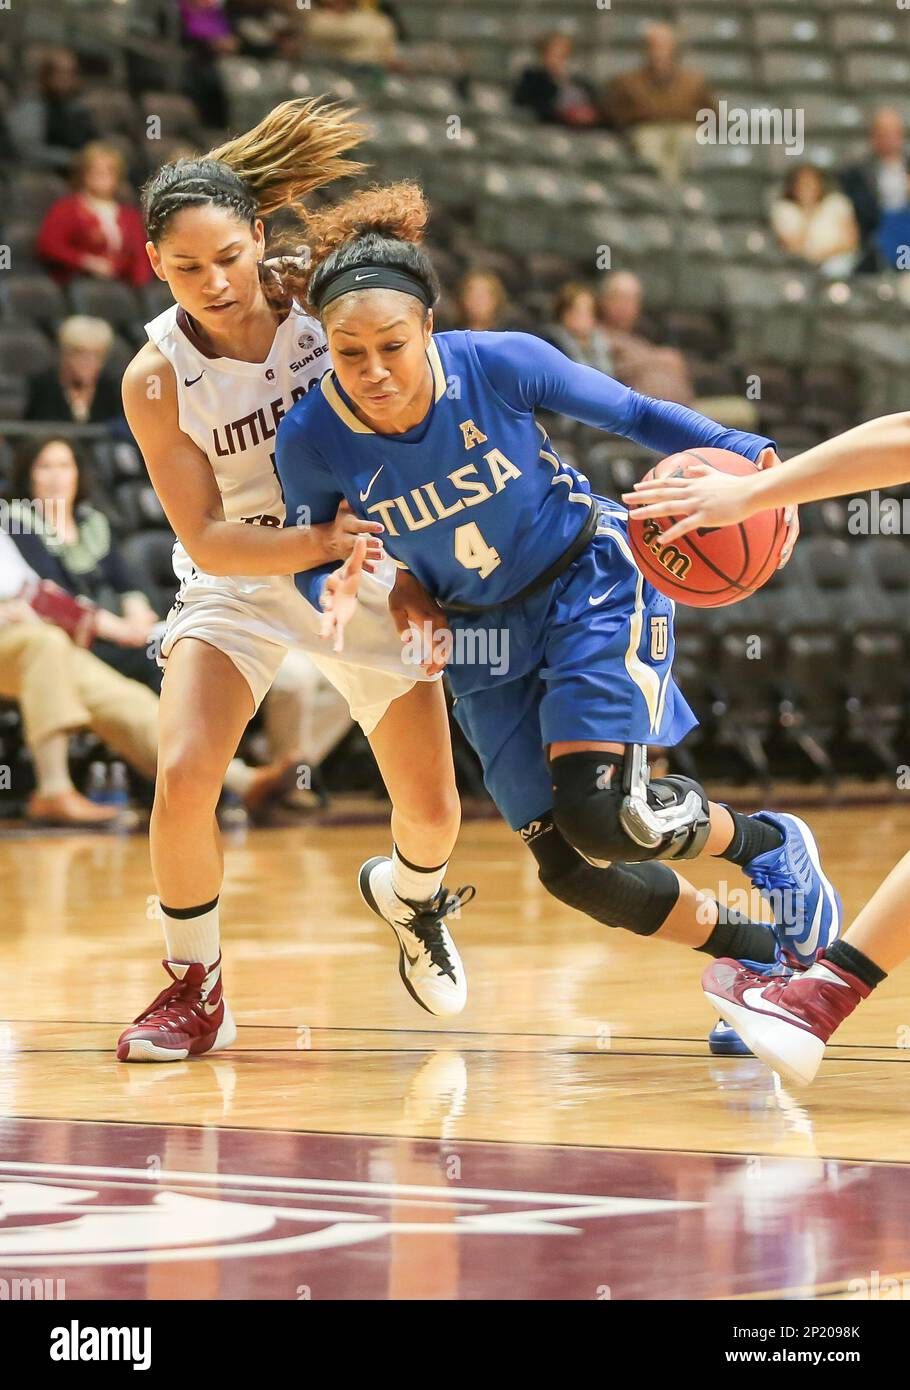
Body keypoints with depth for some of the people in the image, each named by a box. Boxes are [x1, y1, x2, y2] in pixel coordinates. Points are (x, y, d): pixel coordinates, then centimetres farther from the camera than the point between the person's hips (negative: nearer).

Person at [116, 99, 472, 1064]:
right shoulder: (156, 378, -20)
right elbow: (207, 540, -20)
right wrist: (319, 542, -36)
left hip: (367, 566, 1)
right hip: (236, 581, -1)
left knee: (434, 811, 1)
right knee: (183, 775, -24)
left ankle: (409, 894, 39)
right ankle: (194, 988, -1)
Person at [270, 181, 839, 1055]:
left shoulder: (502, 364, -25)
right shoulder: (312, 440, -20)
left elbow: (634, 415, -10)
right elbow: (309, 561, -3)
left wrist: (746, 457, -24)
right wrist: (341, 589, -26)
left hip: (592, 586, -3)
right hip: (482, 635, 3)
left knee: (602, 814, -21)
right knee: (572, 868, -1)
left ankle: (768, 842, 10)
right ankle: (763, 957, 22)